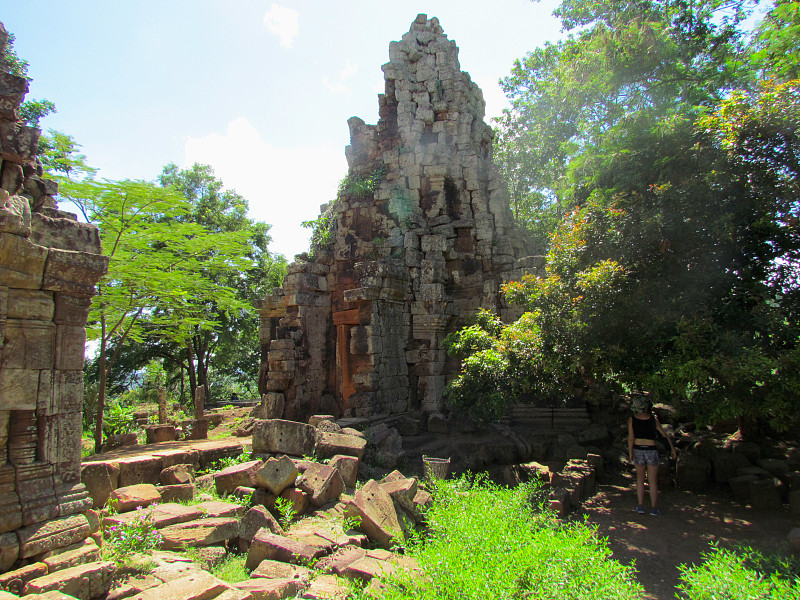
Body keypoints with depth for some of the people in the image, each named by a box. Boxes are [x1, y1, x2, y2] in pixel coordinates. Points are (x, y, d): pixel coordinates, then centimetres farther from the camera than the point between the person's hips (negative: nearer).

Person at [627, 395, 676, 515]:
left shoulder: (632, 420, -5)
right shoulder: (653, 418, -4)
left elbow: (631, 438, -6)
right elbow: (665, 435, 1)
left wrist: (630, 453, 5)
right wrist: (672, 449, 11)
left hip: (638, 450, 0)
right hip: (652, 451, 0)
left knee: (640, 478, 16)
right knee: (653, 481, 11)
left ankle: (641, 506, 14)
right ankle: (654, 508, 13)